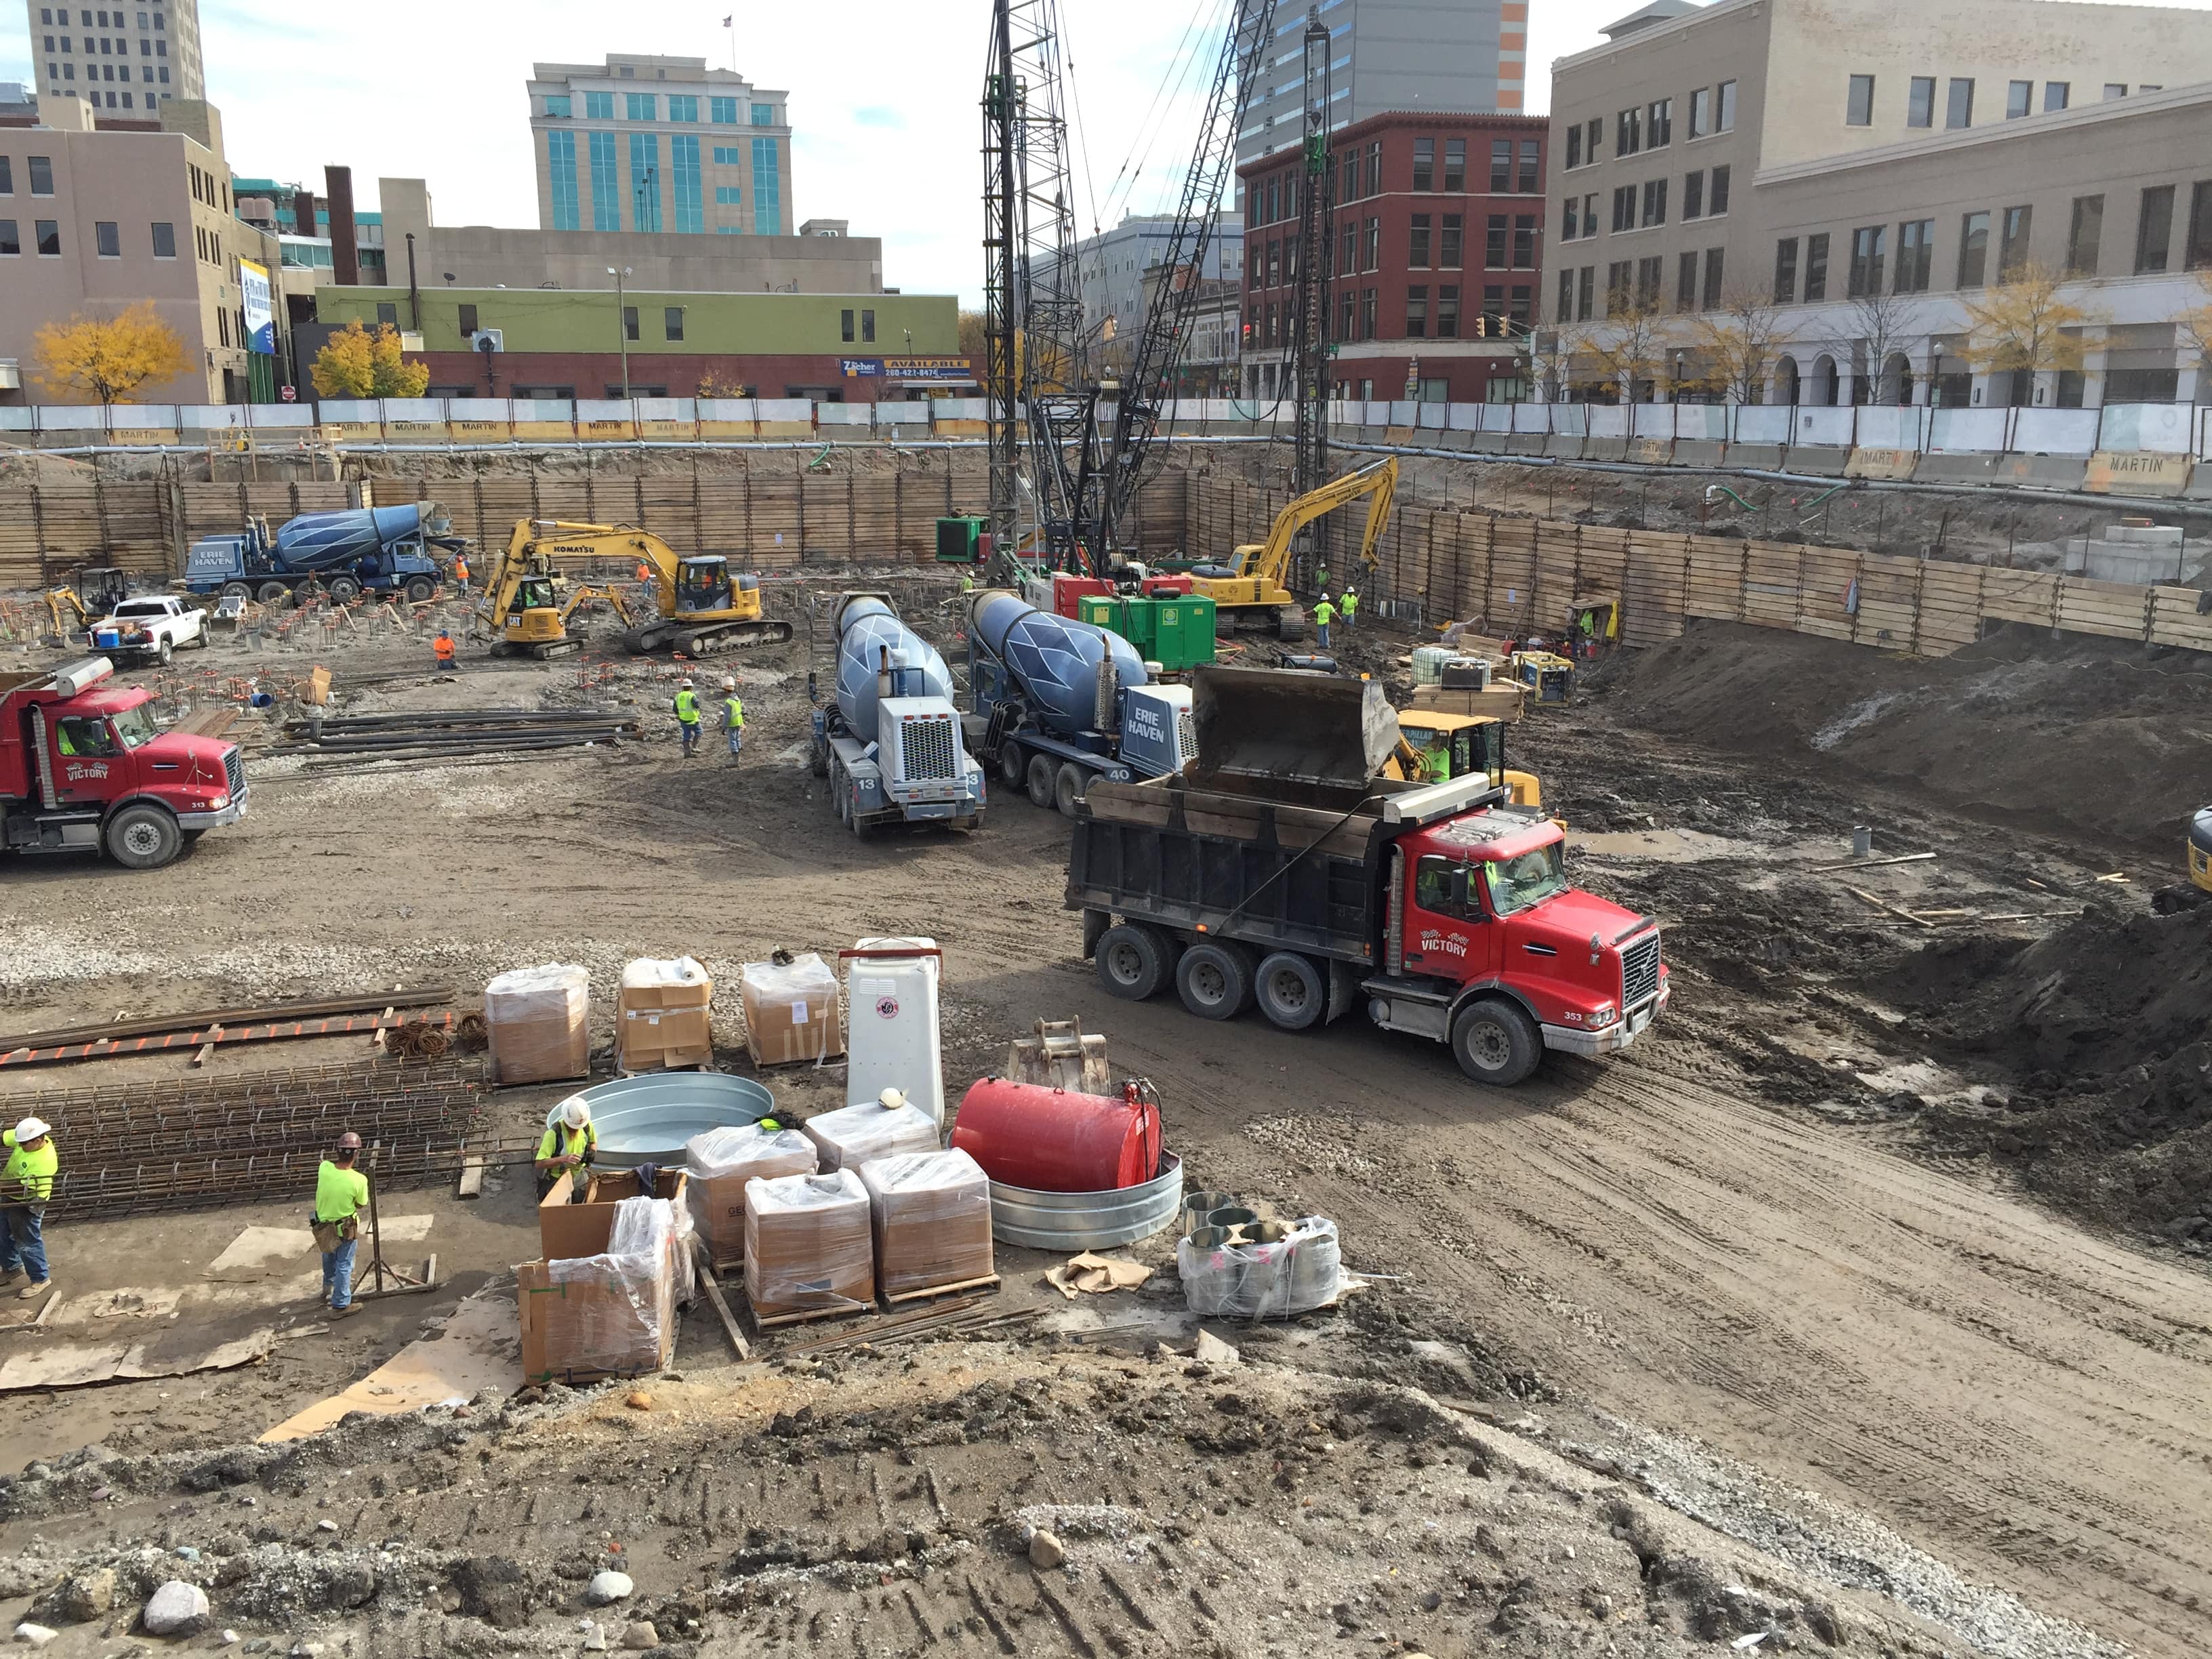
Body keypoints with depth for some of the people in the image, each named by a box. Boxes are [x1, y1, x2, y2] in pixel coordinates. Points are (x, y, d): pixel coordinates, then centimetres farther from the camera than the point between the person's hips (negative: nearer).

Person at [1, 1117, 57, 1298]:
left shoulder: (45, 1161, -34)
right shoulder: (29, 1138, -13)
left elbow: (26, 1188, -32)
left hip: (26, 1203, -9)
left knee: (27, 1243, 3)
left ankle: (41, 1279, 18)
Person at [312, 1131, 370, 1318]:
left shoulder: (324, 1168, -22)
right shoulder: (359, 1180, -29)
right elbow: (361, 1205, -10)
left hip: (323, 1225, 5)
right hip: (346, 1230, -5)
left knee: (329, 1259, 30)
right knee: (344, 1266, 10)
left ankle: (328, 1288, 54)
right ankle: (341, 1304, 18)